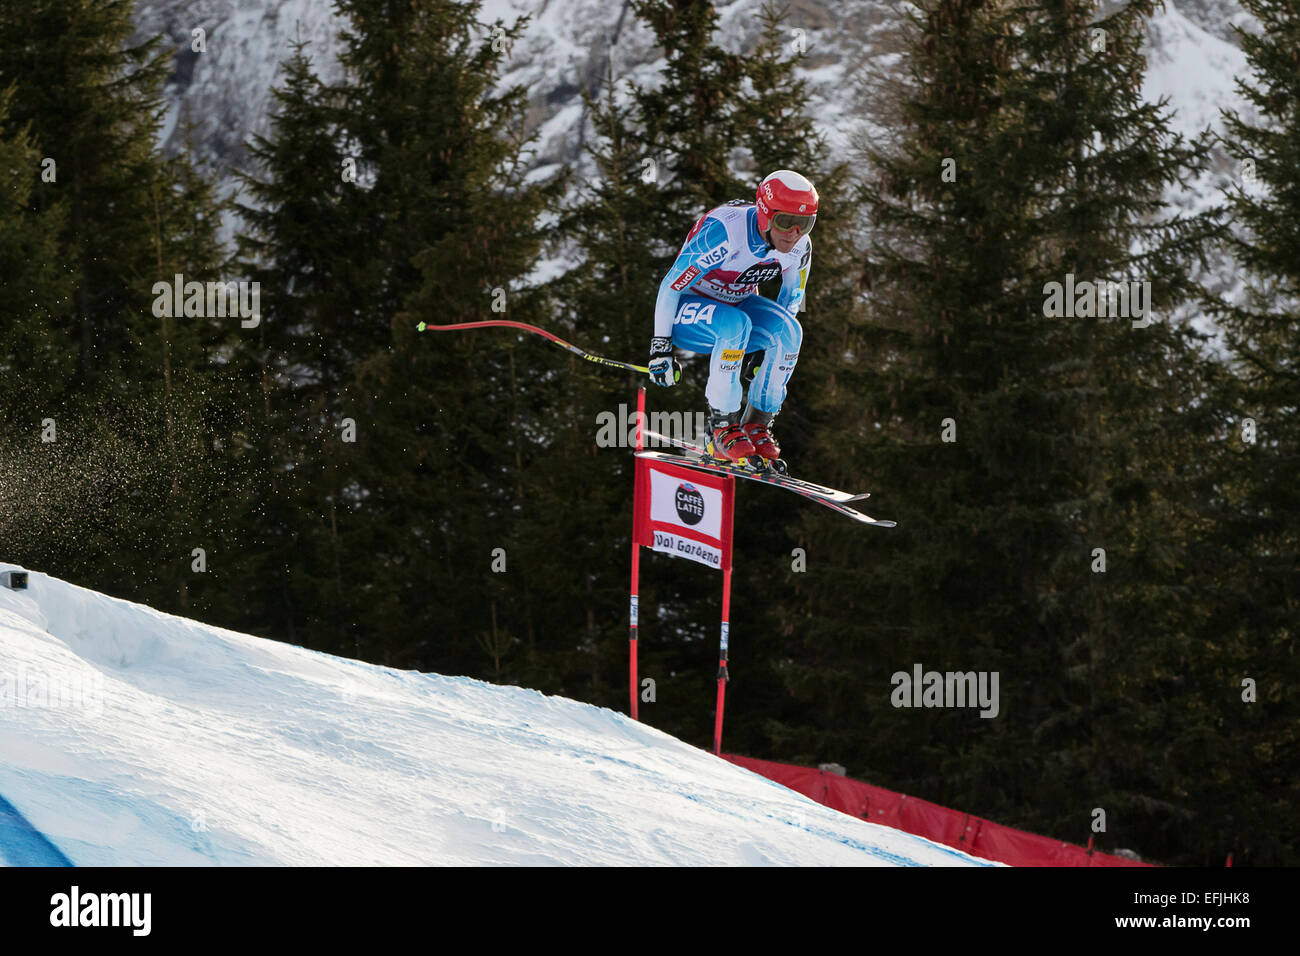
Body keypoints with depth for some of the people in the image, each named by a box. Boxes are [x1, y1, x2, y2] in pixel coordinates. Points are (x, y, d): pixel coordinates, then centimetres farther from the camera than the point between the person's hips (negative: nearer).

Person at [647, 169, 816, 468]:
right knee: (735, 324, -37)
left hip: (737, 304, 6)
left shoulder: (799, 246, -13)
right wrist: (660, 347, -20)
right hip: (688, 309, -6)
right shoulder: (725, 231, -33)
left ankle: (756, 424, -11)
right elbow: (670, 286, -24)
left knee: (790, 330, -24)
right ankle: (722, 430, -26)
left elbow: (792, 298, 7)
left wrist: (770, 350, 8)